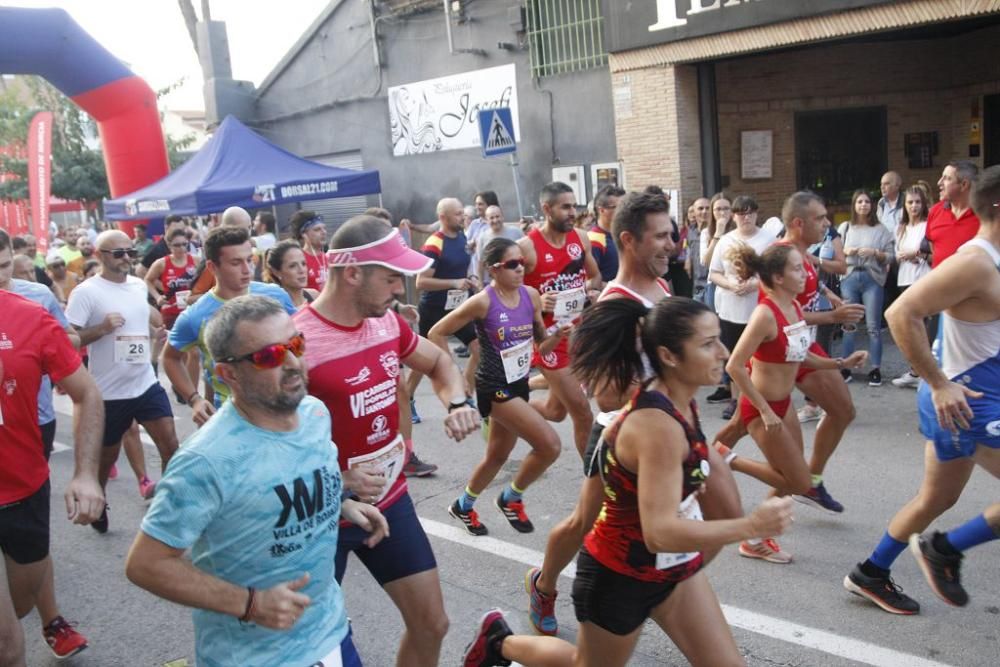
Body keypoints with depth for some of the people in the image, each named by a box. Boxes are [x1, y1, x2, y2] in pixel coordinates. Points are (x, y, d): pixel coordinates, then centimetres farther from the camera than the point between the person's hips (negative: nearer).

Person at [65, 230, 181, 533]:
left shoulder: (139, 286, 5)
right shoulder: (86, 292, -13)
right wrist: (101, 329, -26)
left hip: (146, 384, 4)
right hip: (110, 392, -4)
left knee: (170, 445, -3)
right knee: (107, 455, 14)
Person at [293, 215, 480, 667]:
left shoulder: (388, 323, -2)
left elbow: (438, 363, 16)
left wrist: (458, 403, -4)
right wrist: (338, 482, -27)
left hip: (390, 501, 6)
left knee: (431, 624, 16)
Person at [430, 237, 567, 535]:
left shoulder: (531, 296, -1)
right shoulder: (482, 302, -18)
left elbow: (542, 345, 8)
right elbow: (436, 334, -11)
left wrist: (558, 335, -14)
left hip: (519, 383, 7)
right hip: (494, 387, -7)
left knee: (497, 455, 20)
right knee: (550, 445, -15)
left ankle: (463, 506, 42)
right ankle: (511, 498, 9)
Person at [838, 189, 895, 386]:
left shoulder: (880, 229, 3)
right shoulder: (844, 227, 9)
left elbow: (891, 256, 0)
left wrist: (875, 253, -16)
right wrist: (845, 252, -10)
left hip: (873, 278, -1)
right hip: (849, 277, 2)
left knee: (873, 326, 0)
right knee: (848, 324, 5)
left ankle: (875, 369, 6)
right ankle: (845, 367, 12)